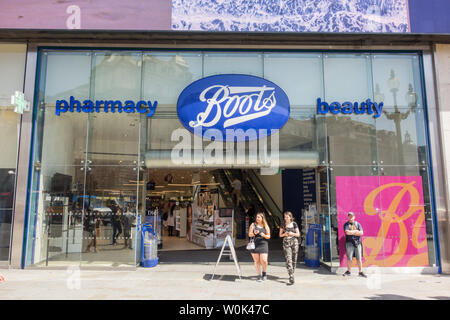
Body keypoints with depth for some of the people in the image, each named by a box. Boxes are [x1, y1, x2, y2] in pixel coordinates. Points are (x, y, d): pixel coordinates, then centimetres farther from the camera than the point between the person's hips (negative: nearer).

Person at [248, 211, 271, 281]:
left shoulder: (266, 226, 7)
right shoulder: (253, 225, 8)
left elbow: (269, 236, 7)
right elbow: (249, 234, 4)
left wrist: (264, 235, -14)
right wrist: (254, 233, -16)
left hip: (263, 245, -1)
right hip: (254, 245, 1)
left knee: (264, 261, -9)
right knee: (256, 261, 2)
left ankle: (264, 273, 18)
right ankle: (259, 276, 15)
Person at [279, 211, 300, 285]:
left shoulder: (294, 224, 3)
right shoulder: (283, 224, 6)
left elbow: (298, 234, 4)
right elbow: (280, 235, 10)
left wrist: (292, 233, -14)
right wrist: (284, 234, -10)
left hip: (294, 242, 1)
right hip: (286, 243, 0)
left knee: (294, 260, 7)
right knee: (288, 260, -13)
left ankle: (292, 274, 29)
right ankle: (291, 279, -17)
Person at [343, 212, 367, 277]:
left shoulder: (358, 224, 10)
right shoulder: (346, 224, 3)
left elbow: (361, 233, -3)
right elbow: (347, 232, -14)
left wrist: (352, 232, -8)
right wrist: (356, 231, -6)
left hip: (357, 242, 2)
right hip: (349, 243, -2)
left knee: (359, 258, 2)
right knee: (349, 258, 1)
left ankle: (361, 272, 9)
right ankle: (349, 271, 13)